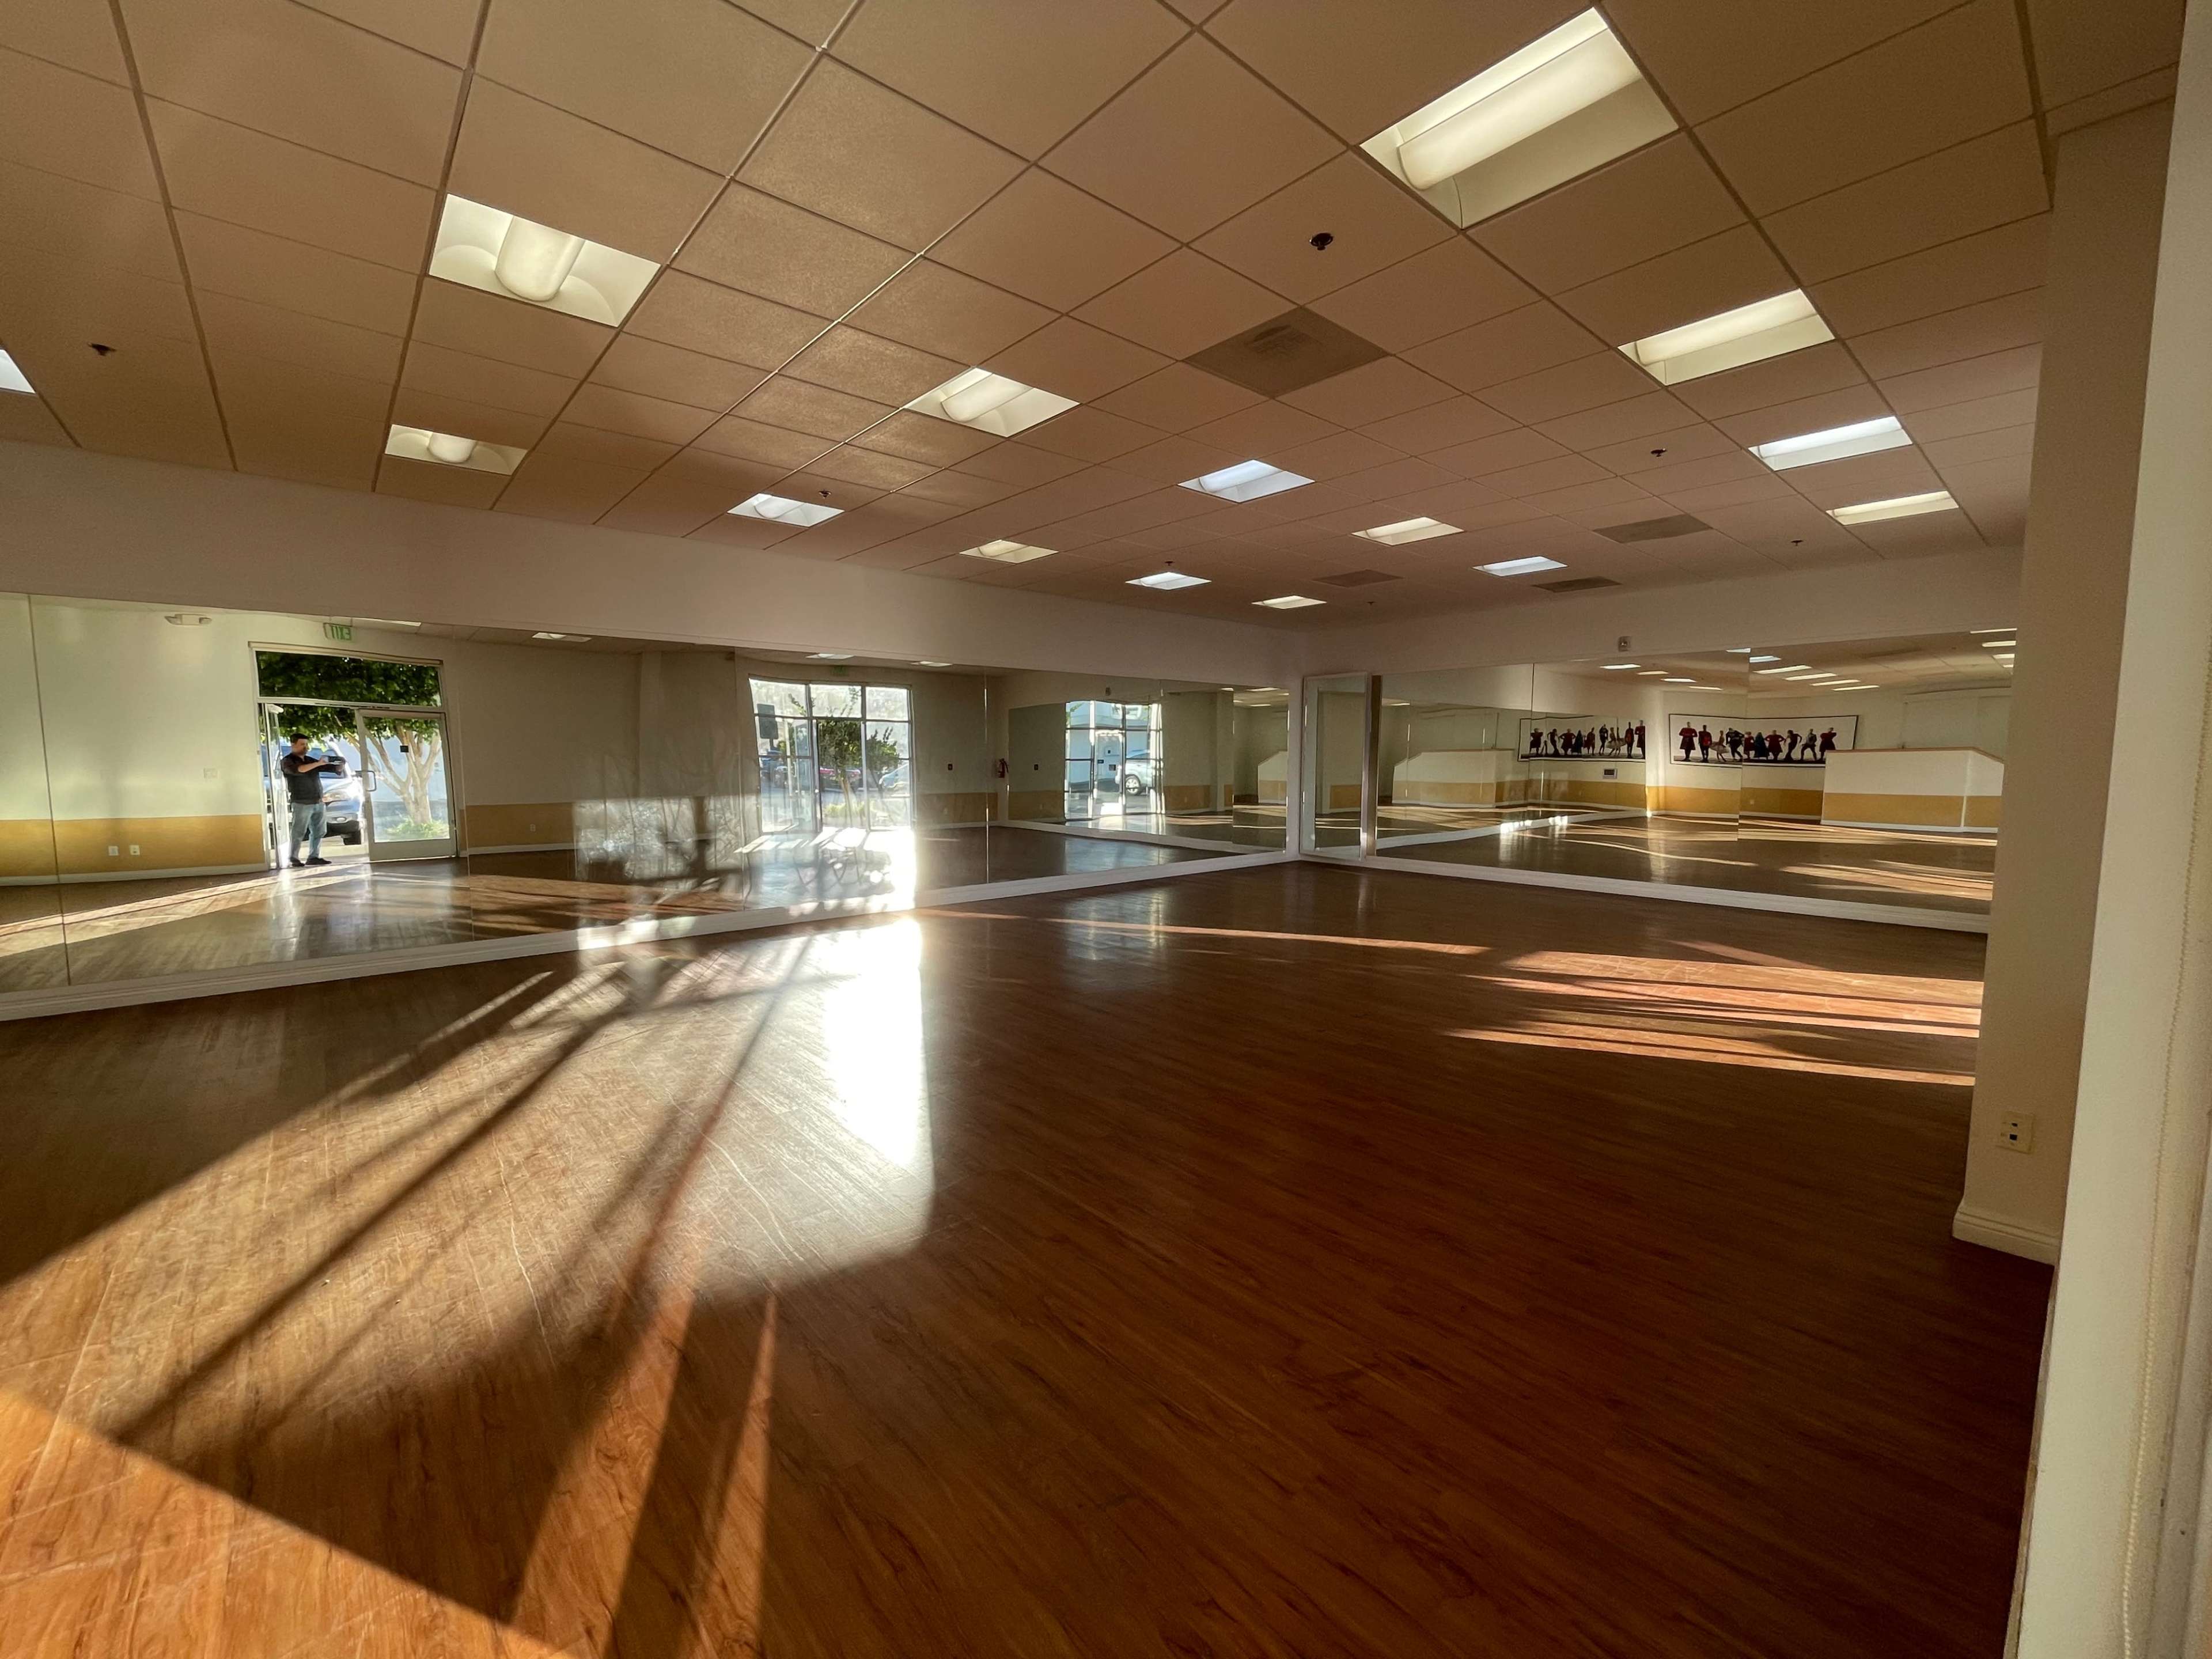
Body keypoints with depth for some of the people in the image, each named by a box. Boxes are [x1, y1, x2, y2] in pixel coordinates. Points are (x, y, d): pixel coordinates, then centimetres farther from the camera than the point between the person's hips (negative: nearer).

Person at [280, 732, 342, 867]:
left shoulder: (310, 760, 17)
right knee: (298, 833, -6)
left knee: (318, 832, 7)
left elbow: (329, 767, 13)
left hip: (318, 803, 6)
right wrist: (317, 764, -29)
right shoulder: (287, 761, -2)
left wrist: (340, 766, -9)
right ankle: (293, 859, -3)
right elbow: (298, 770, -23)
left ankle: (313, 857, 13)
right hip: (302, 804, -6)